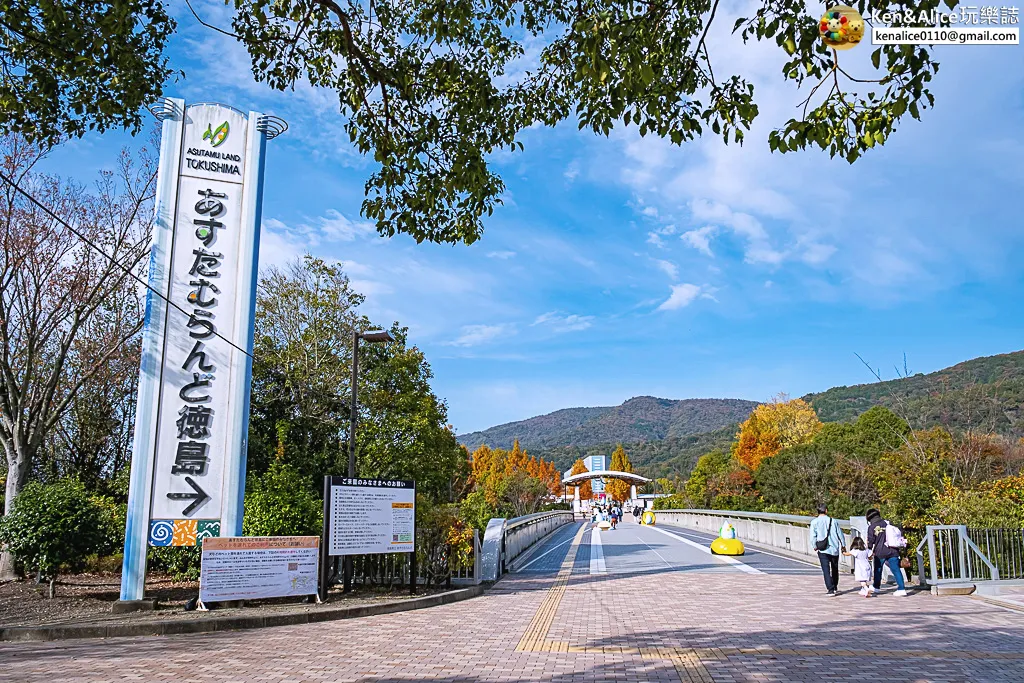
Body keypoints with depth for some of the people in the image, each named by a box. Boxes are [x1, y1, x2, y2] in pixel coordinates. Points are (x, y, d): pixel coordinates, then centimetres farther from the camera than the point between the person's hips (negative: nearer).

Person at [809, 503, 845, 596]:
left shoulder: (814, 522, -3)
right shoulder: (833, 521, 2)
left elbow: (813, 536, -5)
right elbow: (840, 534, 9)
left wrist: (814, 546, 8)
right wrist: (843, 545, 21)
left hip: (823, 550, -2)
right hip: (834, 548, 2)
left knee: (826, 570, -4)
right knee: (835, 569, 18)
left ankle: (831, 589, -13)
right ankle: (835, 588, 29)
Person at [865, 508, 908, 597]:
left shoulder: (871, 527, -3)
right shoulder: (887, 523, 10)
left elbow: (870, 541, -3)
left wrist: (871, 552, 10)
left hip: (880, 552, -3)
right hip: (892, 551, 3)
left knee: (878, 569, 14)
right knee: (896, 569, 0)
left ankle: (876, 586, 25)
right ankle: (902, 589, -8)